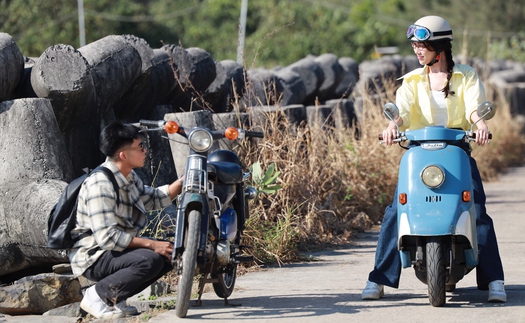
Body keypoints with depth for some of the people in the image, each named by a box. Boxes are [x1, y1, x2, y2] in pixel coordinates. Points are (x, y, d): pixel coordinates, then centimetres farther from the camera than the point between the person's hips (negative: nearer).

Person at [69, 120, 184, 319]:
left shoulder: (129, 178, 8)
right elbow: (107, 237, -29)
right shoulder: (101, 185, -24)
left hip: (118, 249, 10)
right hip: (93, 256, -10)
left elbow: (154, 199, 23)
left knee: (170, 254, 5)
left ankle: (116, 297, 4)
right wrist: (151, 244, -26)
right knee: (150, 260, -30)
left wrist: (184, 181, 10)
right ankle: (98, 295, -13)